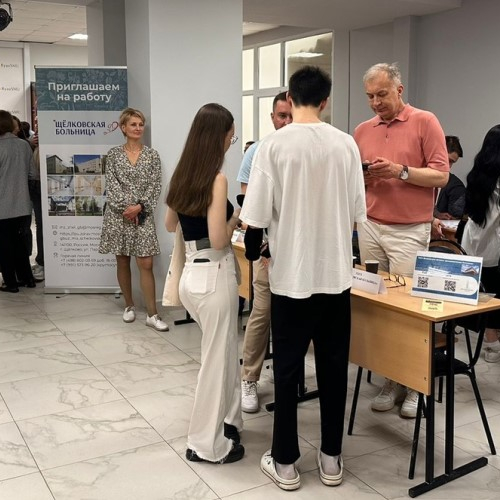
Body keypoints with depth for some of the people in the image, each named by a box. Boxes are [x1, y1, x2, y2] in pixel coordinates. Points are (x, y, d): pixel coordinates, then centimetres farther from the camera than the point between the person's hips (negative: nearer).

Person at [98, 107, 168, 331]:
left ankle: (152, 314, 1)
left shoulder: (152, 155, 3)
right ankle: (129, 305, 26)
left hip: (143, 215, -1)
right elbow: (111, 185, -3)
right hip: (118, 213, 1)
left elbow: (155, 186, -2)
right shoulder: (113, 154, 3)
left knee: (146, 264, -4)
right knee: (122, 261, 9)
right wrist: (126, 207, -14)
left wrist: (139, 207, -13)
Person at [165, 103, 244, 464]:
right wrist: (238, 215, -4)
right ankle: (208, 445, 18)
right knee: (217, 359, 5)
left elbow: (170, 224, 21)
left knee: (224, 353, 22)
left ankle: (227, 421, 35)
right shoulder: (217, 179, -17)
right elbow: (219, 240, -20)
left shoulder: (183, 174, 8)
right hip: (214, 275, -8)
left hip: (193, 273, 8)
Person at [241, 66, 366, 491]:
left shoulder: (274, 144, -10)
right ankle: (331, 459, 25)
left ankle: (285, 462, 20)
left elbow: (257, 216, -12)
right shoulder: (346, 144, -2)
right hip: (336, 273, 3)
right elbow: (358, 212, 2)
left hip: (292, 275, -2)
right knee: (334, 369, 13)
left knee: (287, 371, 9)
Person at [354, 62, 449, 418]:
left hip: (409, 231, -4)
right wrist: (361, 178, -6)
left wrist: (401, 171, -19)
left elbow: (441, 175, -7)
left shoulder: (425, 122, -2)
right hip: (370, 228, 4)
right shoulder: (362, 131, 11)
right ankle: (391, 379, 14)